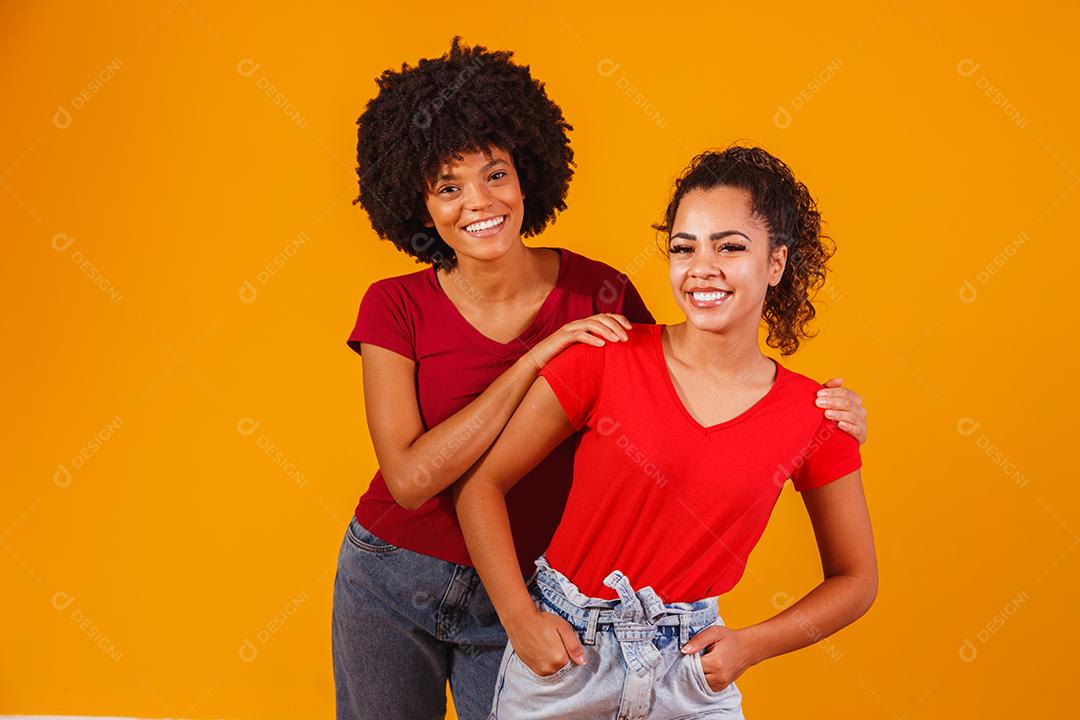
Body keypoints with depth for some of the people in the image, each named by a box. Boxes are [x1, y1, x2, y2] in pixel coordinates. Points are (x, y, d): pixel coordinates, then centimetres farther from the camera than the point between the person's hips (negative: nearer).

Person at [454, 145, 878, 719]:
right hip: (561, 653, -1)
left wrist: (752, 644, -7)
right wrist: (521, 621, -13)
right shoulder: (605, 360, -10)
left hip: (690, 669, 1)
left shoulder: (816, 418, -5)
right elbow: (481, 485, -4)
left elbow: (855, 579, 6)